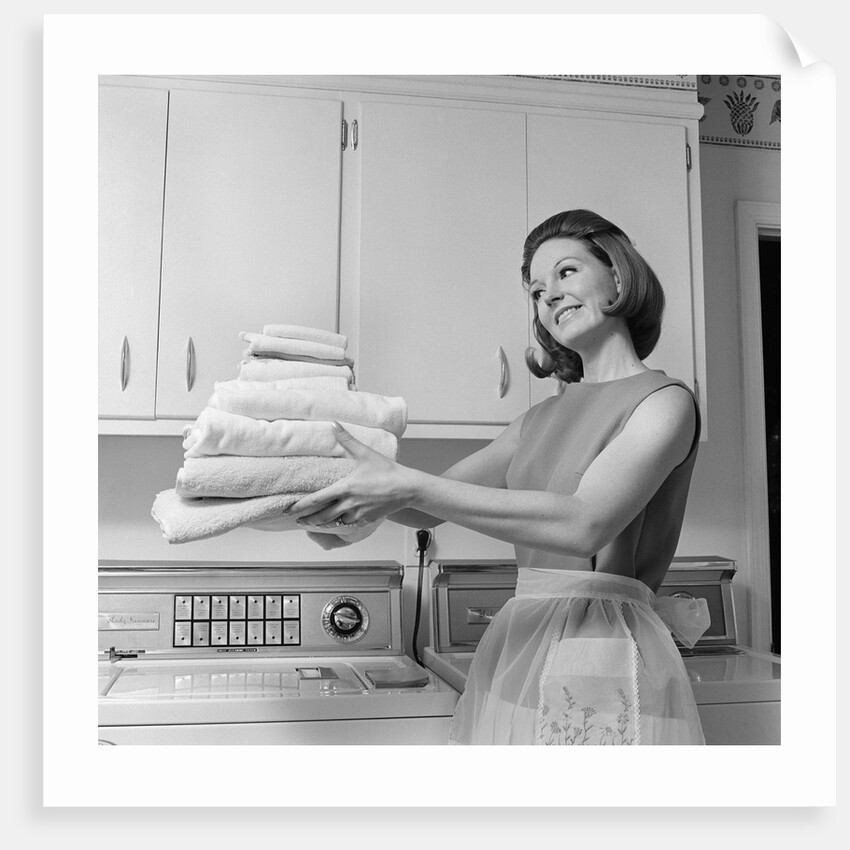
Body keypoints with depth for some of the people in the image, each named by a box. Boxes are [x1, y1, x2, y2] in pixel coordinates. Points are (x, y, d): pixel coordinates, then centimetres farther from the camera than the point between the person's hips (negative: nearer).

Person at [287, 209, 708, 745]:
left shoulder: (665, 401, -5)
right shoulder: (541, 420, 15)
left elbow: (585, 524, -20)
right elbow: (429, 512, 15)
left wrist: (407, 486, -23)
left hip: (604, 664, -5)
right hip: (517, 654, 6)